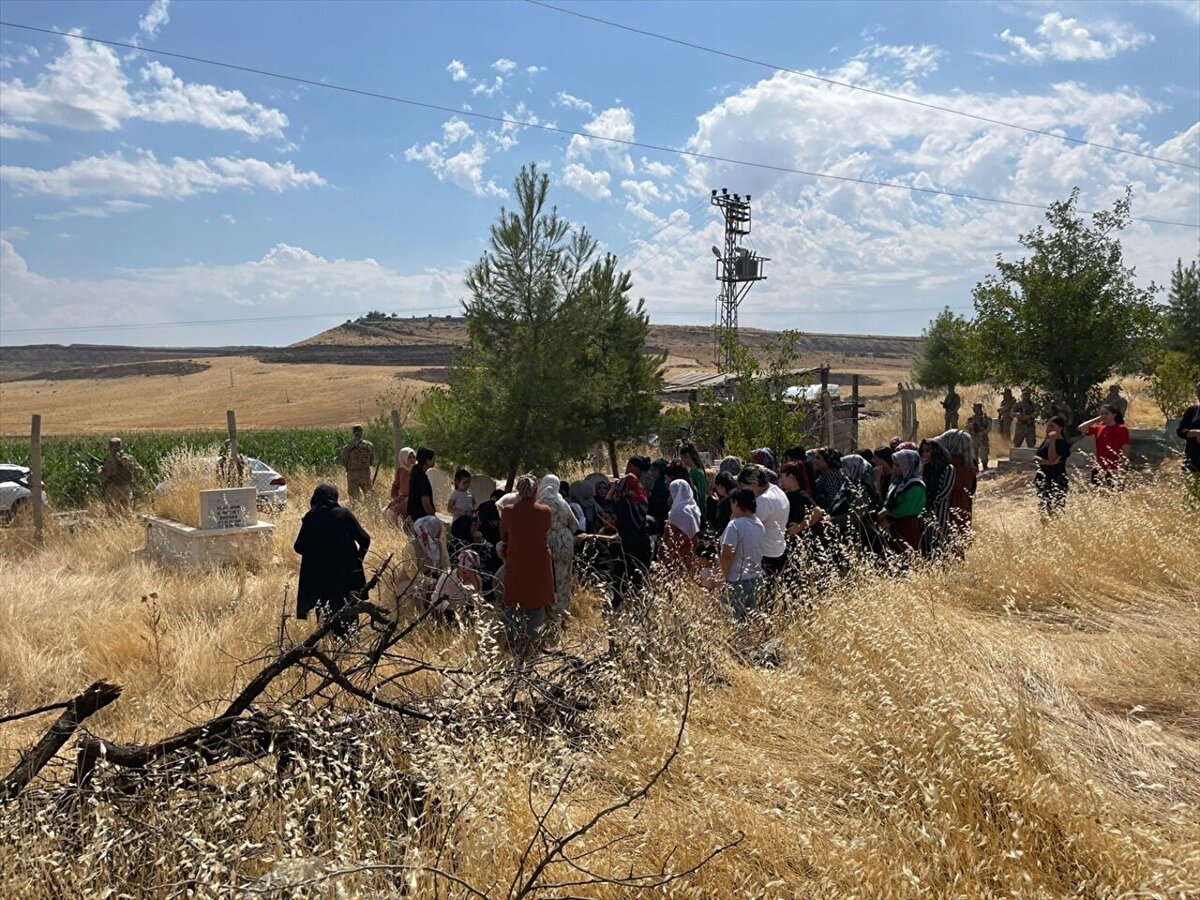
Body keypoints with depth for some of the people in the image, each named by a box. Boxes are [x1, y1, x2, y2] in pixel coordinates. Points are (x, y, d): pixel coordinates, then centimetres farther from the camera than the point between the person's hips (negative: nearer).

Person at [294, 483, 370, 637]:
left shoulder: (310, 517, -4)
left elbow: (298, 547, -3)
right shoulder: (344, 514, -5)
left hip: (319, 574, 0)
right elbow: (364, 540, -9)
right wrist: (358, 558, 7)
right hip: (347, 571, 0)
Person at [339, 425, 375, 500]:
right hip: (366, 473, 2)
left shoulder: (348, 448, -12)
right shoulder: (369, 445, -4)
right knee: (368, 495, 16)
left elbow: (343, 463, -5)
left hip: (353, 474, -2)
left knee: (353, 497, 6)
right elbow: (372, 462, 4)